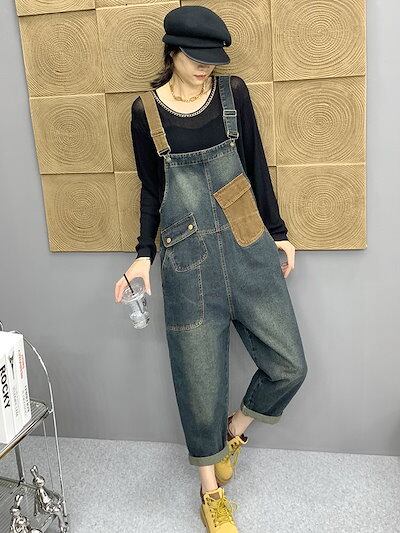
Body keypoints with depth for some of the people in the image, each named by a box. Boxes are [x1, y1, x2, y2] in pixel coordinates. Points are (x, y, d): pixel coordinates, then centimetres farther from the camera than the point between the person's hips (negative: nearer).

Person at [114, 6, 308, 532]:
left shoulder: (233, 93, 3)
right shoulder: (146, 110, 1)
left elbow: (256, 166, 9)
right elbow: (151, 189, 7)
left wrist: (279, 233, 11)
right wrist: (143, 255, 2)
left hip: (247, 245, 2)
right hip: (187, 257, -2)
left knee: (289, 365, 2)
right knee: (201, 378, 5)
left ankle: (234, 430, 33)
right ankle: (211, 491, 28)